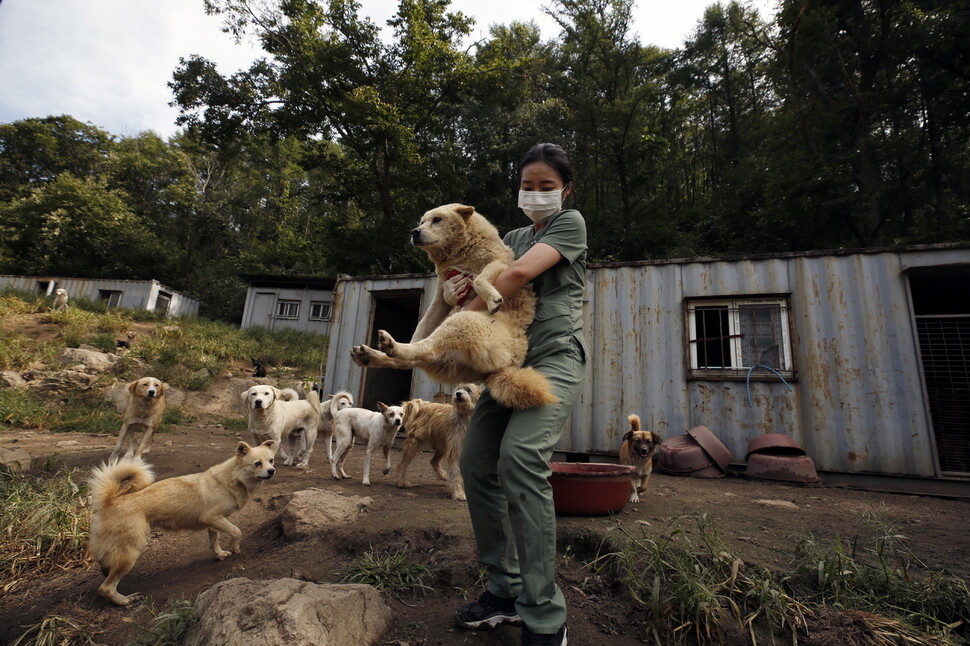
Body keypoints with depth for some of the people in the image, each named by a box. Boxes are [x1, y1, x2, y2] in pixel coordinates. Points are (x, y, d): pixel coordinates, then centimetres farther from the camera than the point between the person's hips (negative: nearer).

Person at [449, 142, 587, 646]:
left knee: (520, 457, -26)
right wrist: (459, 285, -9)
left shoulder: (571, 222, 5)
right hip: (510, 359, 7)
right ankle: (506, 590, 14)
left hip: (555, 355, -7)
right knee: (475, 463, -1)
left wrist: (466, 314, -10)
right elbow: (486, 275, 15)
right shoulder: (513, 236, 25)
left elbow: (521, 272, -11)